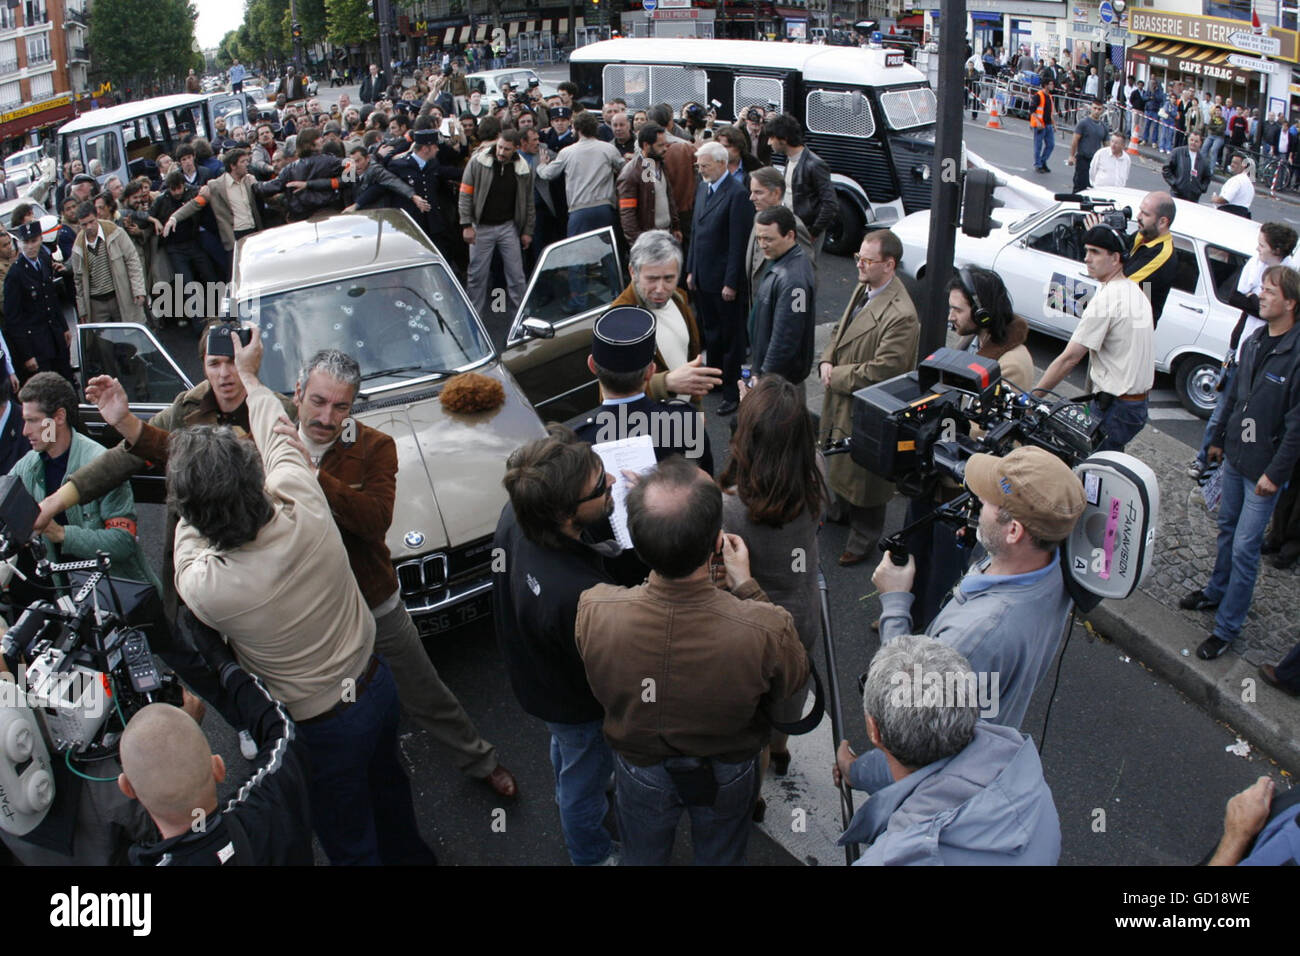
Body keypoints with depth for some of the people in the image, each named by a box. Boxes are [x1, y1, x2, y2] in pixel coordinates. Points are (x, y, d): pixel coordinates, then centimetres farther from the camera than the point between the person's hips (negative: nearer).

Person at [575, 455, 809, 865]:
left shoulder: (592, 612, -37)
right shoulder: (766, 630, -42)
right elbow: (792, 684, -16)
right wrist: (746, 586, -13)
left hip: (640, 769, 1)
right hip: (726, 776, 0)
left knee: (642, 855, 33)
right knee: (721, 856, 33)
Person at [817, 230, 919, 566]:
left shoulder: (900, 315, -29)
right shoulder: (863, 289, 1)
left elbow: (881, 371, -29)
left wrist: (836, 376, -18)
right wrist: (826, 361, -4)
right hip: (842, 400, 9)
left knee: (864, 476, 9)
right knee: (840, 462, 28)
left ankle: (864, 537, 30)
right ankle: (841, 510, 52)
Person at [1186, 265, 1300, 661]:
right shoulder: (1254, 342, 5)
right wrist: (1219, 438, 21)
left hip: (1264, 468, -7)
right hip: (1235, 457, 7)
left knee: (1244, 548, -2)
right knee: (1228, 529, 22)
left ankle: (1227, 628, 8)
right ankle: (1216, 592, 41)